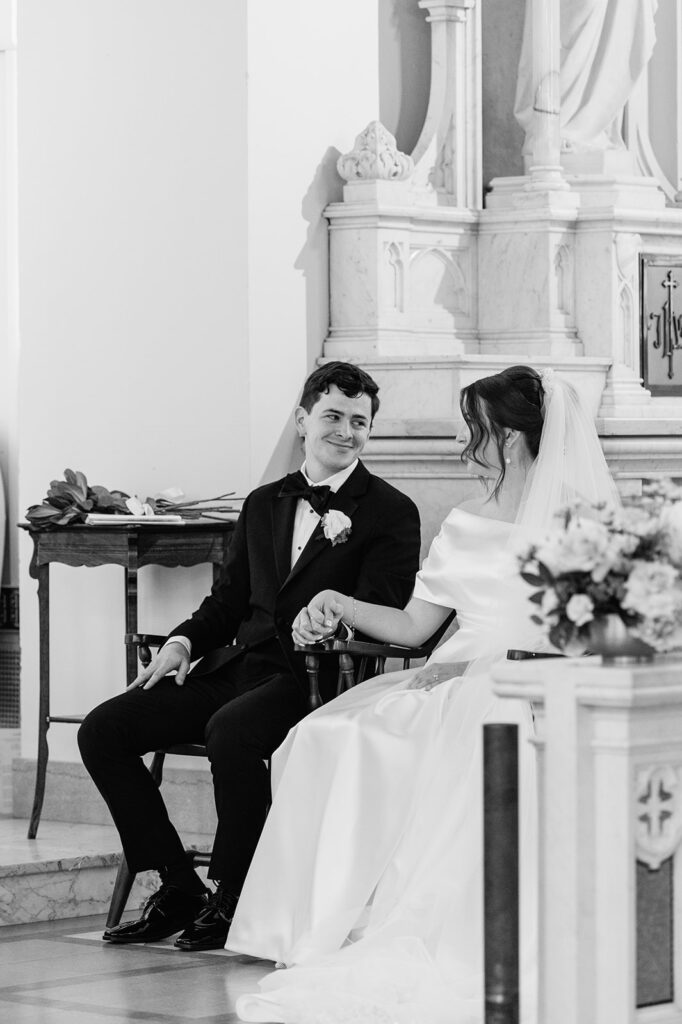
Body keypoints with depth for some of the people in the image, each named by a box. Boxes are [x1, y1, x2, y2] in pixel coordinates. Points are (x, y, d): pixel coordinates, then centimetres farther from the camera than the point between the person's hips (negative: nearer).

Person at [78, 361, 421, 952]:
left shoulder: (390, 514, 4)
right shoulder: (264, 504, 22)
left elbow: (382, 615, -7)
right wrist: (185, 641, 2)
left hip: (313, 678, -7)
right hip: (235, 667, 7)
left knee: (231, 730, -37)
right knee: (103, 730, -9)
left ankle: (231, 899, -20)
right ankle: (179, 889, -3)